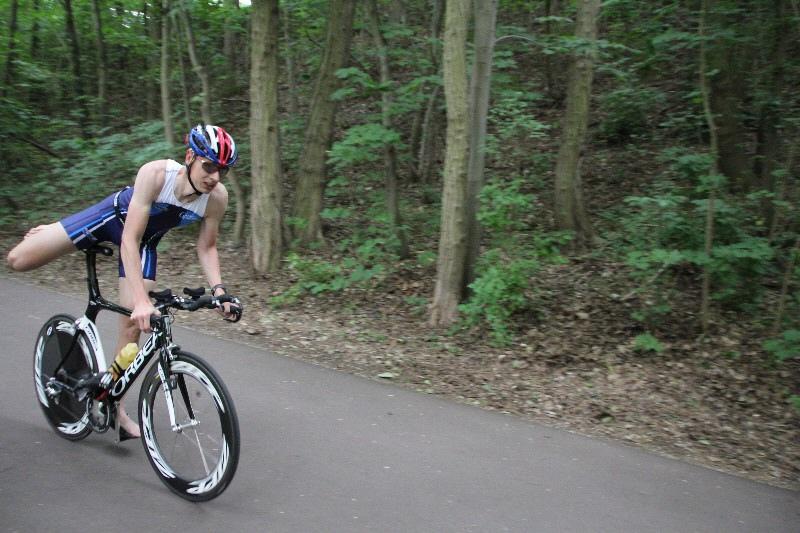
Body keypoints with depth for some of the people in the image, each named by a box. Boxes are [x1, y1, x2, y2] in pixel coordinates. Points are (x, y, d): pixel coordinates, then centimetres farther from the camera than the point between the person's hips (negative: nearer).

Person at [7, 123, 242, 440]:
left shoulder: (217, 197, -26)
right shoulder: (155, 174, -37)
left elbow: (206, 247, -10)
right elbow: (129, 240, -38)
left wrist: (217, 288, -26)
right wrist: (141, 299, -47)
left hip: (147, 240, 3)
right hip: (114, 216, -2)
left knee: (133, 323, -5)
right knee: (17, 260, -5)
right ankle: (49, 233, 32)